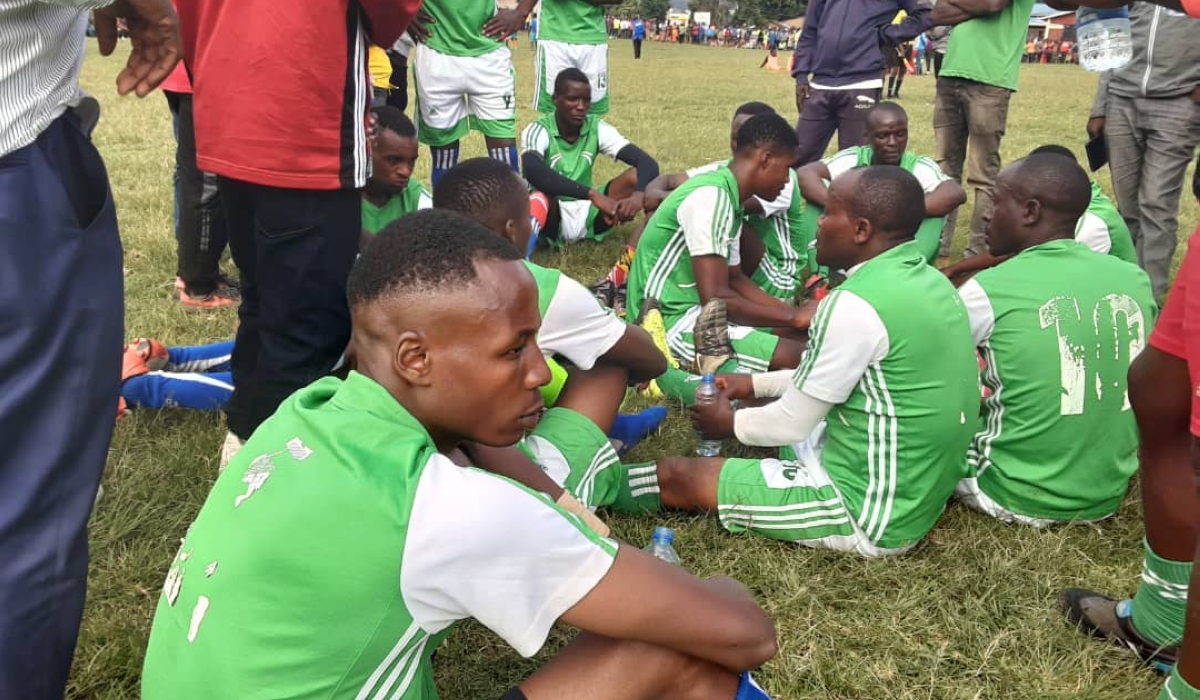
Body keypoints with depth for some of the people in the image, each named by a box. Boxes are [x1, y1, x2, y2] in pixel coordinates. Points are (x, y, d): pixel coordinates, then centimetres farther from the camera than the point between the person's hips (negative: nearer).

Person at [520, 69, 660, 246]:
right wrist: (592, 194, -51)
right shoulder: (538, 131, -17)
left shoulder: (597, 128, -6)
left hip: (587, 215, 5)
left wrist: (638, 194, -42)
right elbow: (532, 171, -41)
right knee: (541, 195, -40)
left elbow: (647, 163, -17)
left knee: (636, 176, -19)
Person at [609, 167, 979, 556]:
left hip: (873, 513, -9)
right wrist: (757, 384, 18)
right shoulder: (928, 281, 3)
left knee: (676, 476, 1)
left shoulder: (856, 304, -25)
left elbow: (794, 424, -16)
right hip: (919, 494, 9)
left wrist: (732, 424, 4)